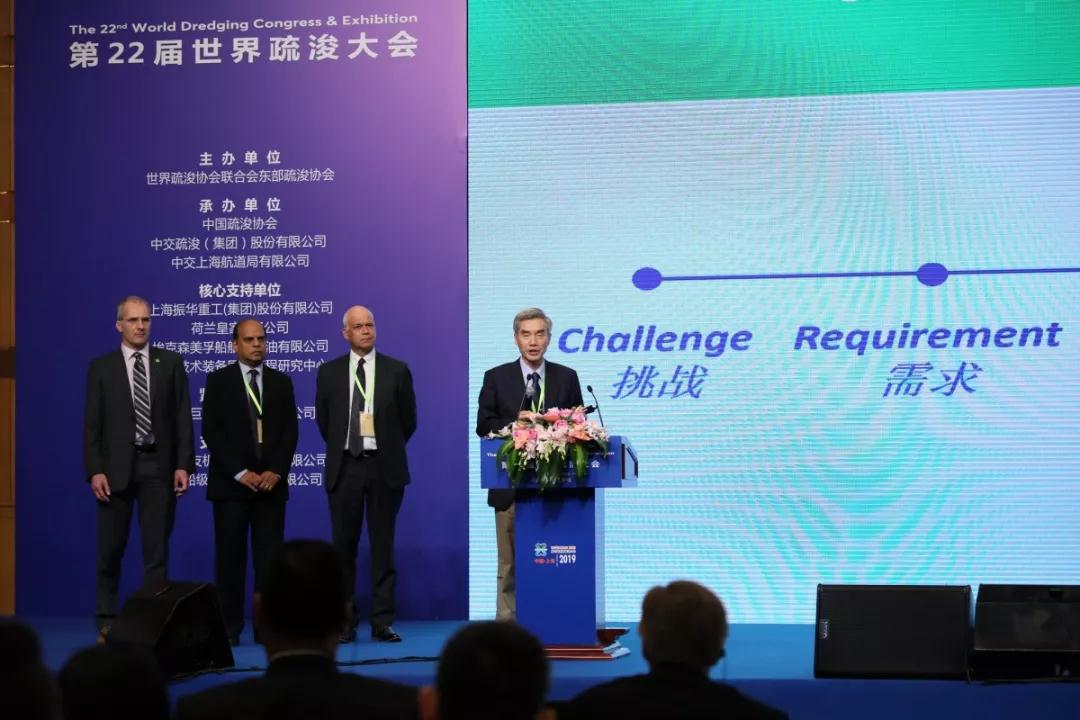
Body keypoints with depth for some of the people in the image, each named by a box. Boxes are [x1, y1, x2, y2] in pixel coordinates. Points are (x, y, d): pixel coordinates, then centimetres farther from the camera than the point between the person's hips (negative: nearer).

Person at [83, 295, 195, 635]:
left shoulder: (171, 362, 6)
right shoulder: (101, 367, 5)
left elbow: (182, 417, 3)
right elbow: (92, 423, 2)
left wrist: (183, 464, -5)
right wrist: (94, 470, -8)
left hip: (158, 467, 0)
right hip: (116, 467, 0)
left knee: (157, 550, 2)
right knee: (110, 549, 6)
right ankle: (106, 619, 17)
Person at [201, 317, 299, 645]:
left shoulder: (281, 382, 11)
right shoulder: (218, 380, 3)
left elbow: (290, 431, 6)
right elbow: (211, 431, -4)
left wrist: (276, 471, -8)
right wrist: (240, 473, -12)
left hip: (271, 483, 2)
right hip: (231, 483, -2)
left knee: (269, 558, 0)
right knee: (230, 557, 0)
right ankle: (229, 627, 4)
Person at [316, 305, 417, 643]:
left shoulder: (397, 371, 2)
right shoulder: (329, 373, 5)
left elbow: (408, 420, 9)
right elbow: (323, 421, 13)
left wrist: (388, 450, 10)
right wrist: (342, 449, 11)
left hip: (384, 467, -1)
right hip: (344, 467, 1)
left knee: (383, 545, 2)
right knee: (343, 546, 3)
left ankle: (382, 621, 5)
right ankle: (344, 623, 8)